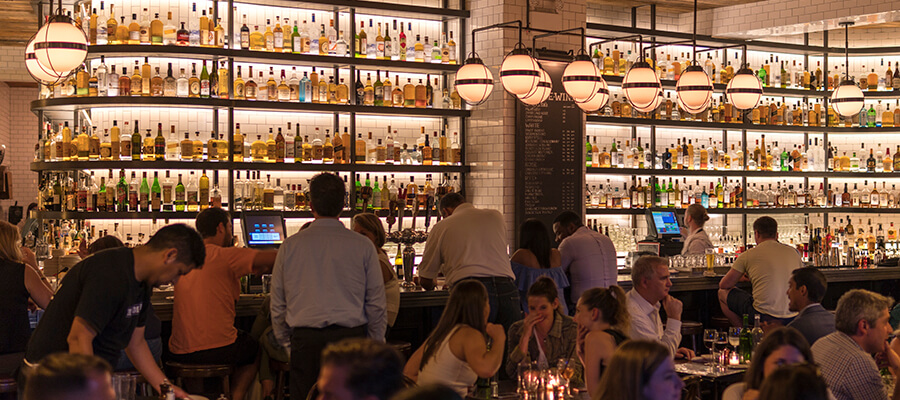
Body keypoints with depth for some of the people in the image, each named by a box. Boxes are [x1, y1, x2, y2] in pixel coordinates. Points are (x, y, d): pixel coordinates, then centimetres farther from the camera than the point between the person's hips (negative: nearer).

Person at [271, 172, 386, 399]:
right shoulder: (363, 246, 0)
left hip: (305, 339, 1)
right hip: (350, 338, -1)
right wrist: (375, 345, 15)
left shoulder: (290, 246, 4)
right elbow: (376, 303, 4)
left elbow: (278, 304, 10)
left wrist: (285, 343, 21)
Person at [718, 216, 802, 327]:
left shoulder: (748, 255, -1)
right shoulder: (793, 252, 9)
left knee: (723, 293, 19)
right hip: (793, 316, 5)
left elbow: (724, 285, 7)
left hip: (764, 315, -5)